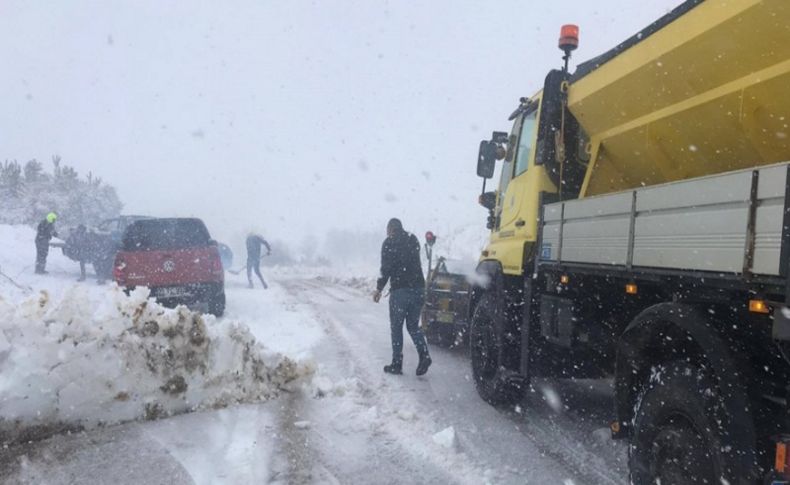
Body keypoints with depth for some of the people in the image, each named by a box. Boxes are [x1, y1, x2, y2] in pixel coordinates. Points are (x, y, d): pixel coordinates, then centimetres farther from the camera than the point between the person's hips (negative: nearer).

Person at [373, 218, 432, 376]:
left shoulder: (389, 242, -3)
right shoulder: (413, 240, 14)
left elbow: (386, 268, -9)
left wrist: (379, 288, -2)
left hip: (400, 289, -5)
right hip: (418, 288, 5)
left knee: (396, 327, 6)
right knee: (413, 325, 14)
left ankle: (397, 364, 7)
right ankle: (424, 355, -6)